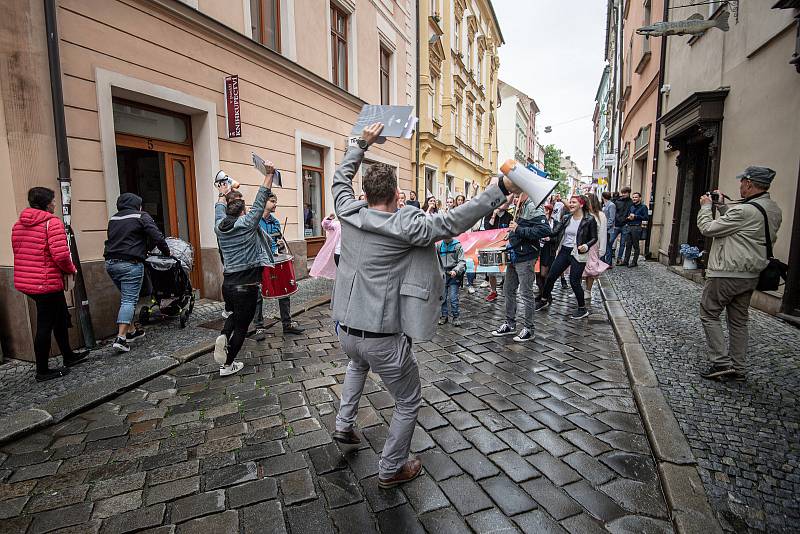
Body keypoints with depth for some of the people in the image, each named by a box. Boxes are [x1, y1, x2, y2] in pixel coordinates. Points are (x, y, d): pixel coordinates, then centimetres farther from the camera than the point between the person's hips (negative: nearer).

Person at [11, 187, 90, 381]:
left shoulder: (18, 224, 13)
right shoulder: (52, 222, -14)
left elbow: (19, 252, 17)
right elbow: (61, 254, -25)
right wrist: (71, 269, -6)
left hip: (25, 281, 9)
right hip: (47, 283, -9)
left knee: (61, 317, 21)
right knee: (45, 326, 1)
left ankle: (68, 356, 33)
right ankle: (42, 371, 12)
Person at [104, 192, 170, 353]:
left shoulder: (113, 219, 18)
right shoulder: (141, 216, -1)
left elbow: (111, 240, 23)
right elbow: (157, 236, -8)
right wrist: (167, 252, 4)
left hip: (111, 263, 7)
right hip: (130, 264, -7)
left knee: (127, 298, 17)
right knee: (129, 300, -6)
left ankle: (131, 331, 22)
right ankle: (120, 338, -13)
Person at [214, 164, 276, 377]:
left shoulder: (220, 226, 7)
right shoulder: (247, 223, -8)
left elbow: (220, 209, 26)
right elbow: (260, 200, -9)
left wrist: (222, 195, 44)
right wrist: (269, 175, -7)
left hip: (227, 284, 6)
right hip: (246, 286, -6)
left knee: (236, 314, 31)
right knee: (242, 326, 8)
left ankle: (223, 336, 4)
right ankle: (227, 365, 16)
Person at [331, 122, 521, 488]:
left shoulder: (349, 214, -2)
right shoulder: (404, 225, -18)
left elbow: (341, 177, 15)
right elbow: (452, 222, -26)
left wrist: (363, 143, 24)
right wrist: (500, 189, -25)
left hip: (346, 330, 6)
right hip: (384, 338, -6)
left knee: (358, 363, 42)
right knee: (409, 402, 19)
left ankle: (344, 424, 44)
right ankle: (391, 470, 33)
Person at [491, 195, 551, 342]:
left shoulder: (533, 208, -14)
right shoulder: (516, 209, 13)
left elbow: (545, 230, -25)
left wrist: (519, 229, -23)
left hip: (525, 258, -9)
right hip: (513, 257, 9)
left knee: (526, 294, 0)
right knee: (508, 290, 15)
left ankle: (528, 328, 14)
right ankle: (510, 324, 28)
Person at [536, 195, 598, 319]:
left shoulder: (589, 220, -8)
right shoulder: (566, 218, 5)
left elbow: (594, 238, -3)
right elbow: (555, 231, -3)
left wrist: (586, 246, -21)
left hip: (578, 254, -5)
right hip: (564, 251, 5)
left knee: (574, 281, -3)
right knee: (551, 276, 8)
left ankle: (583, 309, 16)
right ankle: (544, 300, 29)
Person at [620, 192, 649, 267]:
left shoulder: (643, 207, 0)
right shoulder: (630, 206, 15)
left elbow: (646, 217, -7)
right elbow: (625, 216, 20)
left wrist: (635, 216, -11)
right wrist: (628, 218, -2)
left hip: (636, 228, -5)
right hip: (628, 227, 5)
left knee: (635, 245, 2)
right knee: (628, 245, 7)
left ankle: (634, 262, 8)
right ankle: (626, 260, 13)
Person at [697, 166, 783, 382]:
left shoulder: (745, 210, -21)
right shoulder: (774, 210, 10)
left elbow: (708, 228, -14)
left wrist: (706, 206, 1)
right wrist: (722, 206, 19)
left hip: (727, 274, -9)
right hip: (751, 275, 9)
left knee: (709, 315, 2)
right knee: (739, 321, 14)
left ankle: (721, 363, -1)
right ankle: (737, 369, 20)